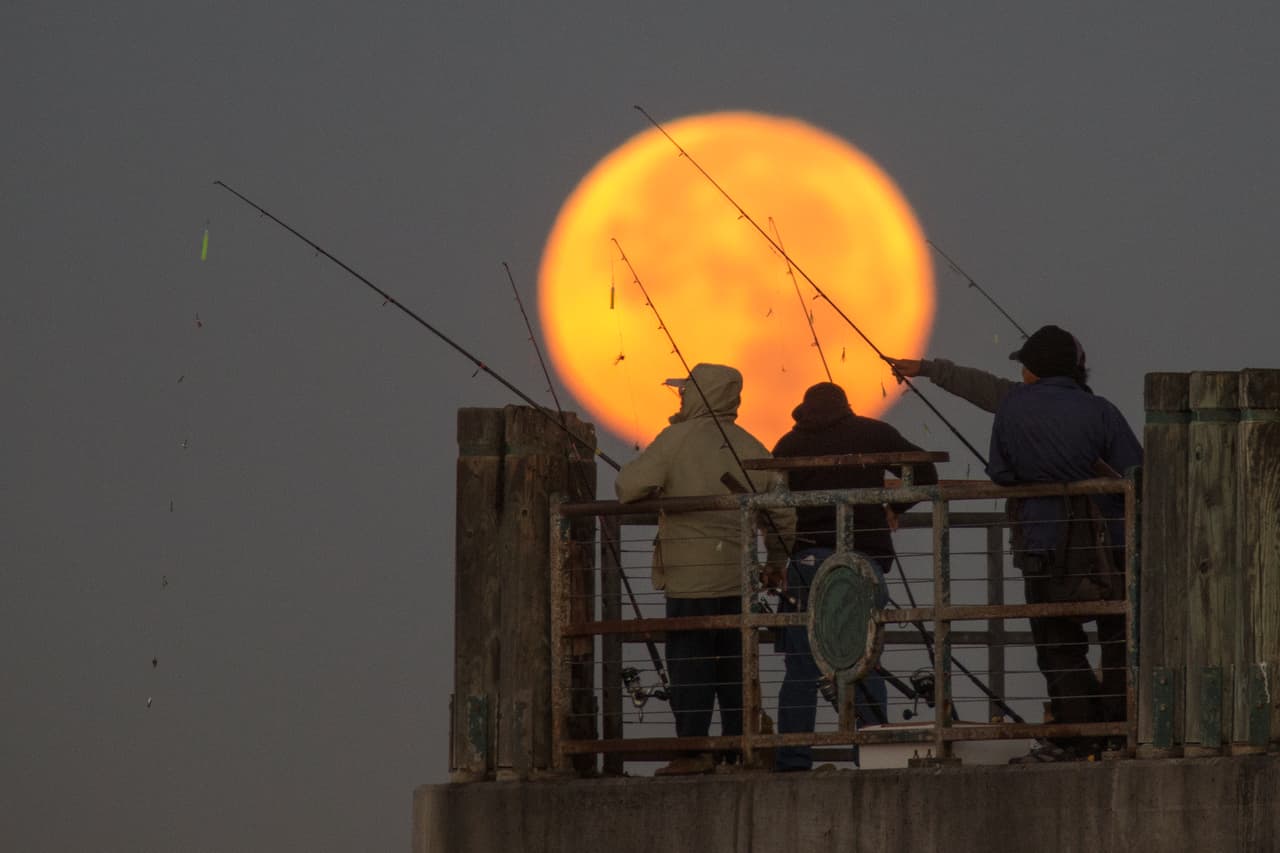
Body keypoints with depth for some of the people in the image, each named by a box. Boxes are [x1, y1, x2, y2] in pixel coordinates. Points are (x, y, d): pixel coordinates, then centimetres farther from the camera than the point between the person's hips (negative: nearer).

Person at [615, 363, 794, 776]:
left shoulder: (678, 439, -7)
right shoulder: (752, 448, 9)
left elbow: (628, 486, -14)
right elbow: (784, 513, 10)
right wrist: (777, 563, 23)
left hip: (691, 574, -5)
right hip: (738, 574, 5)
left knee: (689, 663, -4)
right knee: (734, 665, 10)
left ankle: (693, 750, -8)